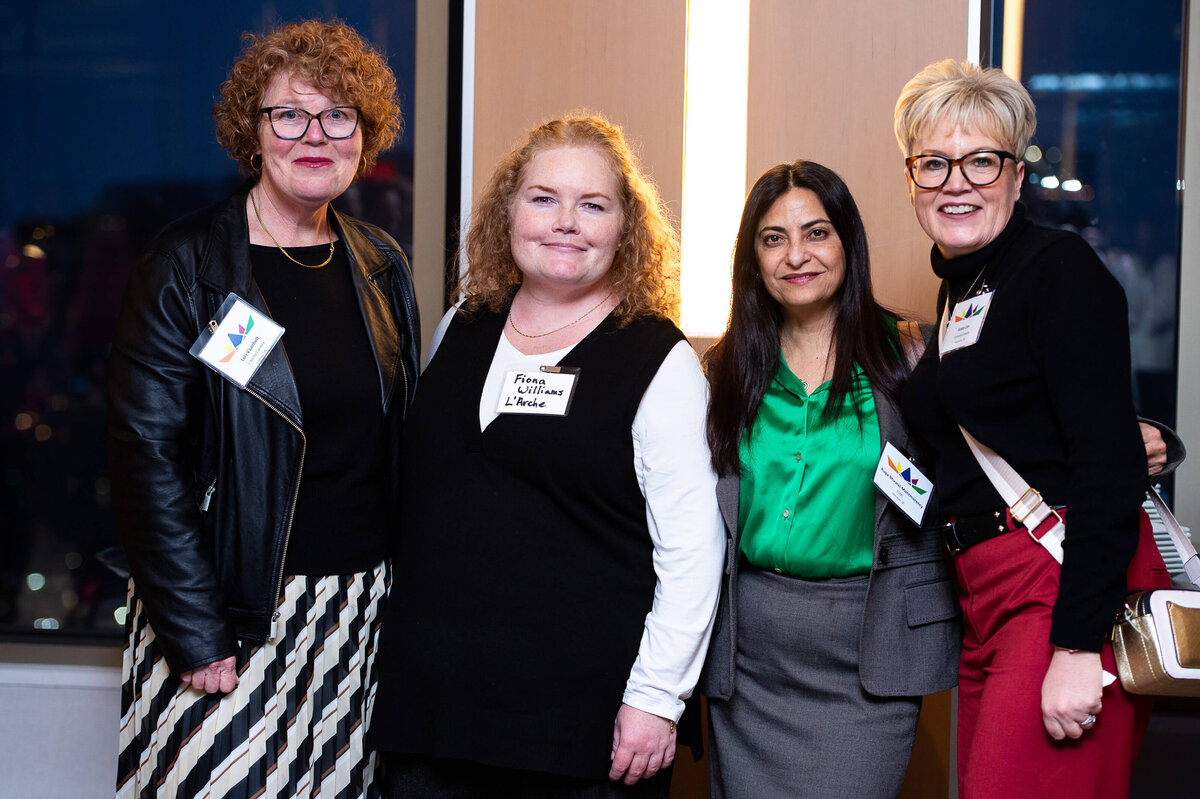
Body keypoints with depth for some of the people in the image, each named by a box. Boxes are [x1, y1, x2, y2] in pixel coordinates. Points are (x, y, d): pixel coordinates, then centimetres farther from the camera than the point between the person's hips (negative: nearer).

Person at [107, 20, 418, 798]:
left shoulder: (381, 266, 8)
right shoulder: (190, 265, -8)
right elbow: (147, 454, -12)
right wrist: (196, 636, -17)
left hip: (361, 603, 5)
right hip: (233, 605, -4)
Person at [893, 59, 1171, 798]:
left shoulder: (1059, 267, -9)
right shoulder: (957, 293, 17)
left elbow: (1110, 461, -17)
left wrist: (1077, 647, -22)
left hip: (1072, 594, -8)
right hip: (989, 601, 9)